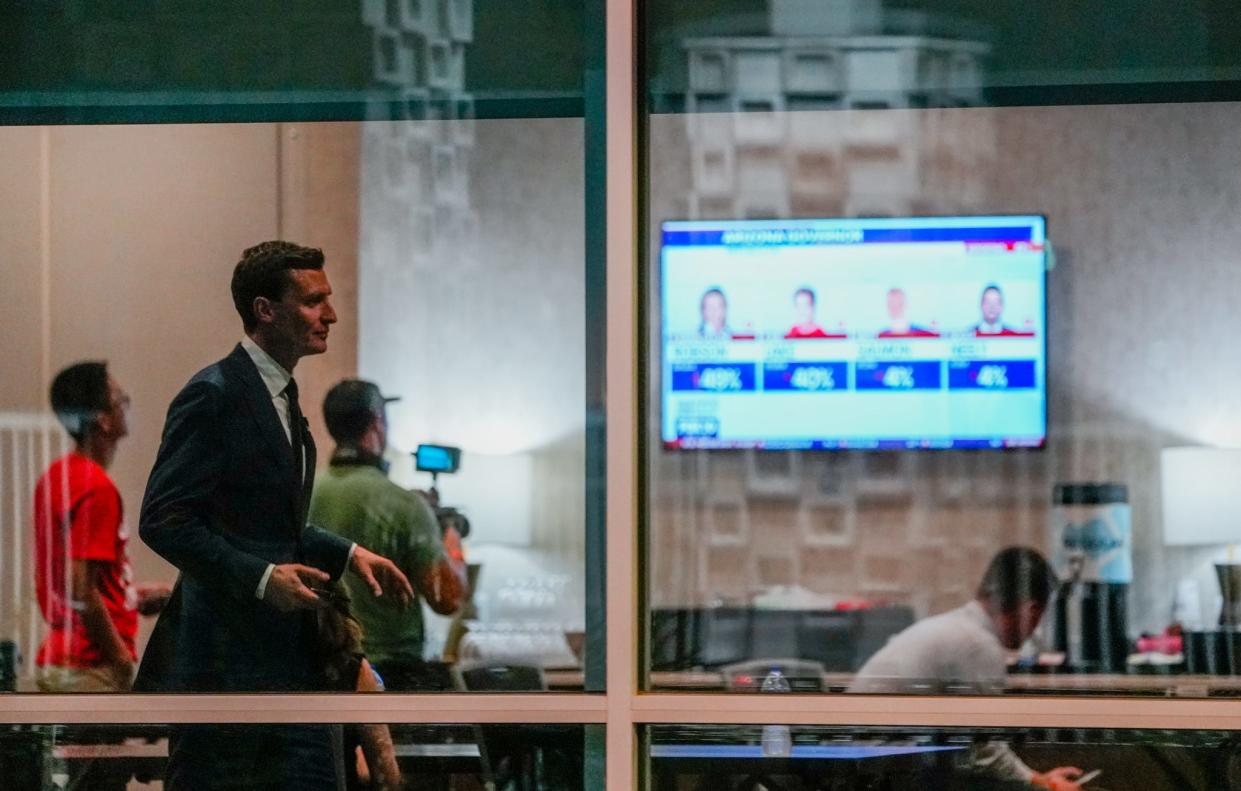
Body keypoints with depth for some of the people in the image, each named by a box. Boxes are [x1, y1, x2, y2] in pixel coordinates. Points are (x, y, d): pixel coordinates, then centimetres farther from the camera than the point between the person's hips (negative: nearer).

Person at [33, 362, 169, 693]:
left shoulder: (56, 477, 11)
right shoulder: (96, 489, -17)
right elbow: (81, 592, -22)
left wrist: (133, 596, 18)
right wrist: (121, 660, -14)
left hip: (56, 660, 9)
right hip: (91, 666, -9)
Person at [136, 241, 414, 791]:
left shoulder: (282, 396, 17)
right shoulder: (212, 396, -13)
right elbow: (162, 521, -19)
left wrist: (347, 554, 12)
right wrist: (261, 578, -24)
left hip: (290, 657, 9)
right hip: (221, 661, -9)